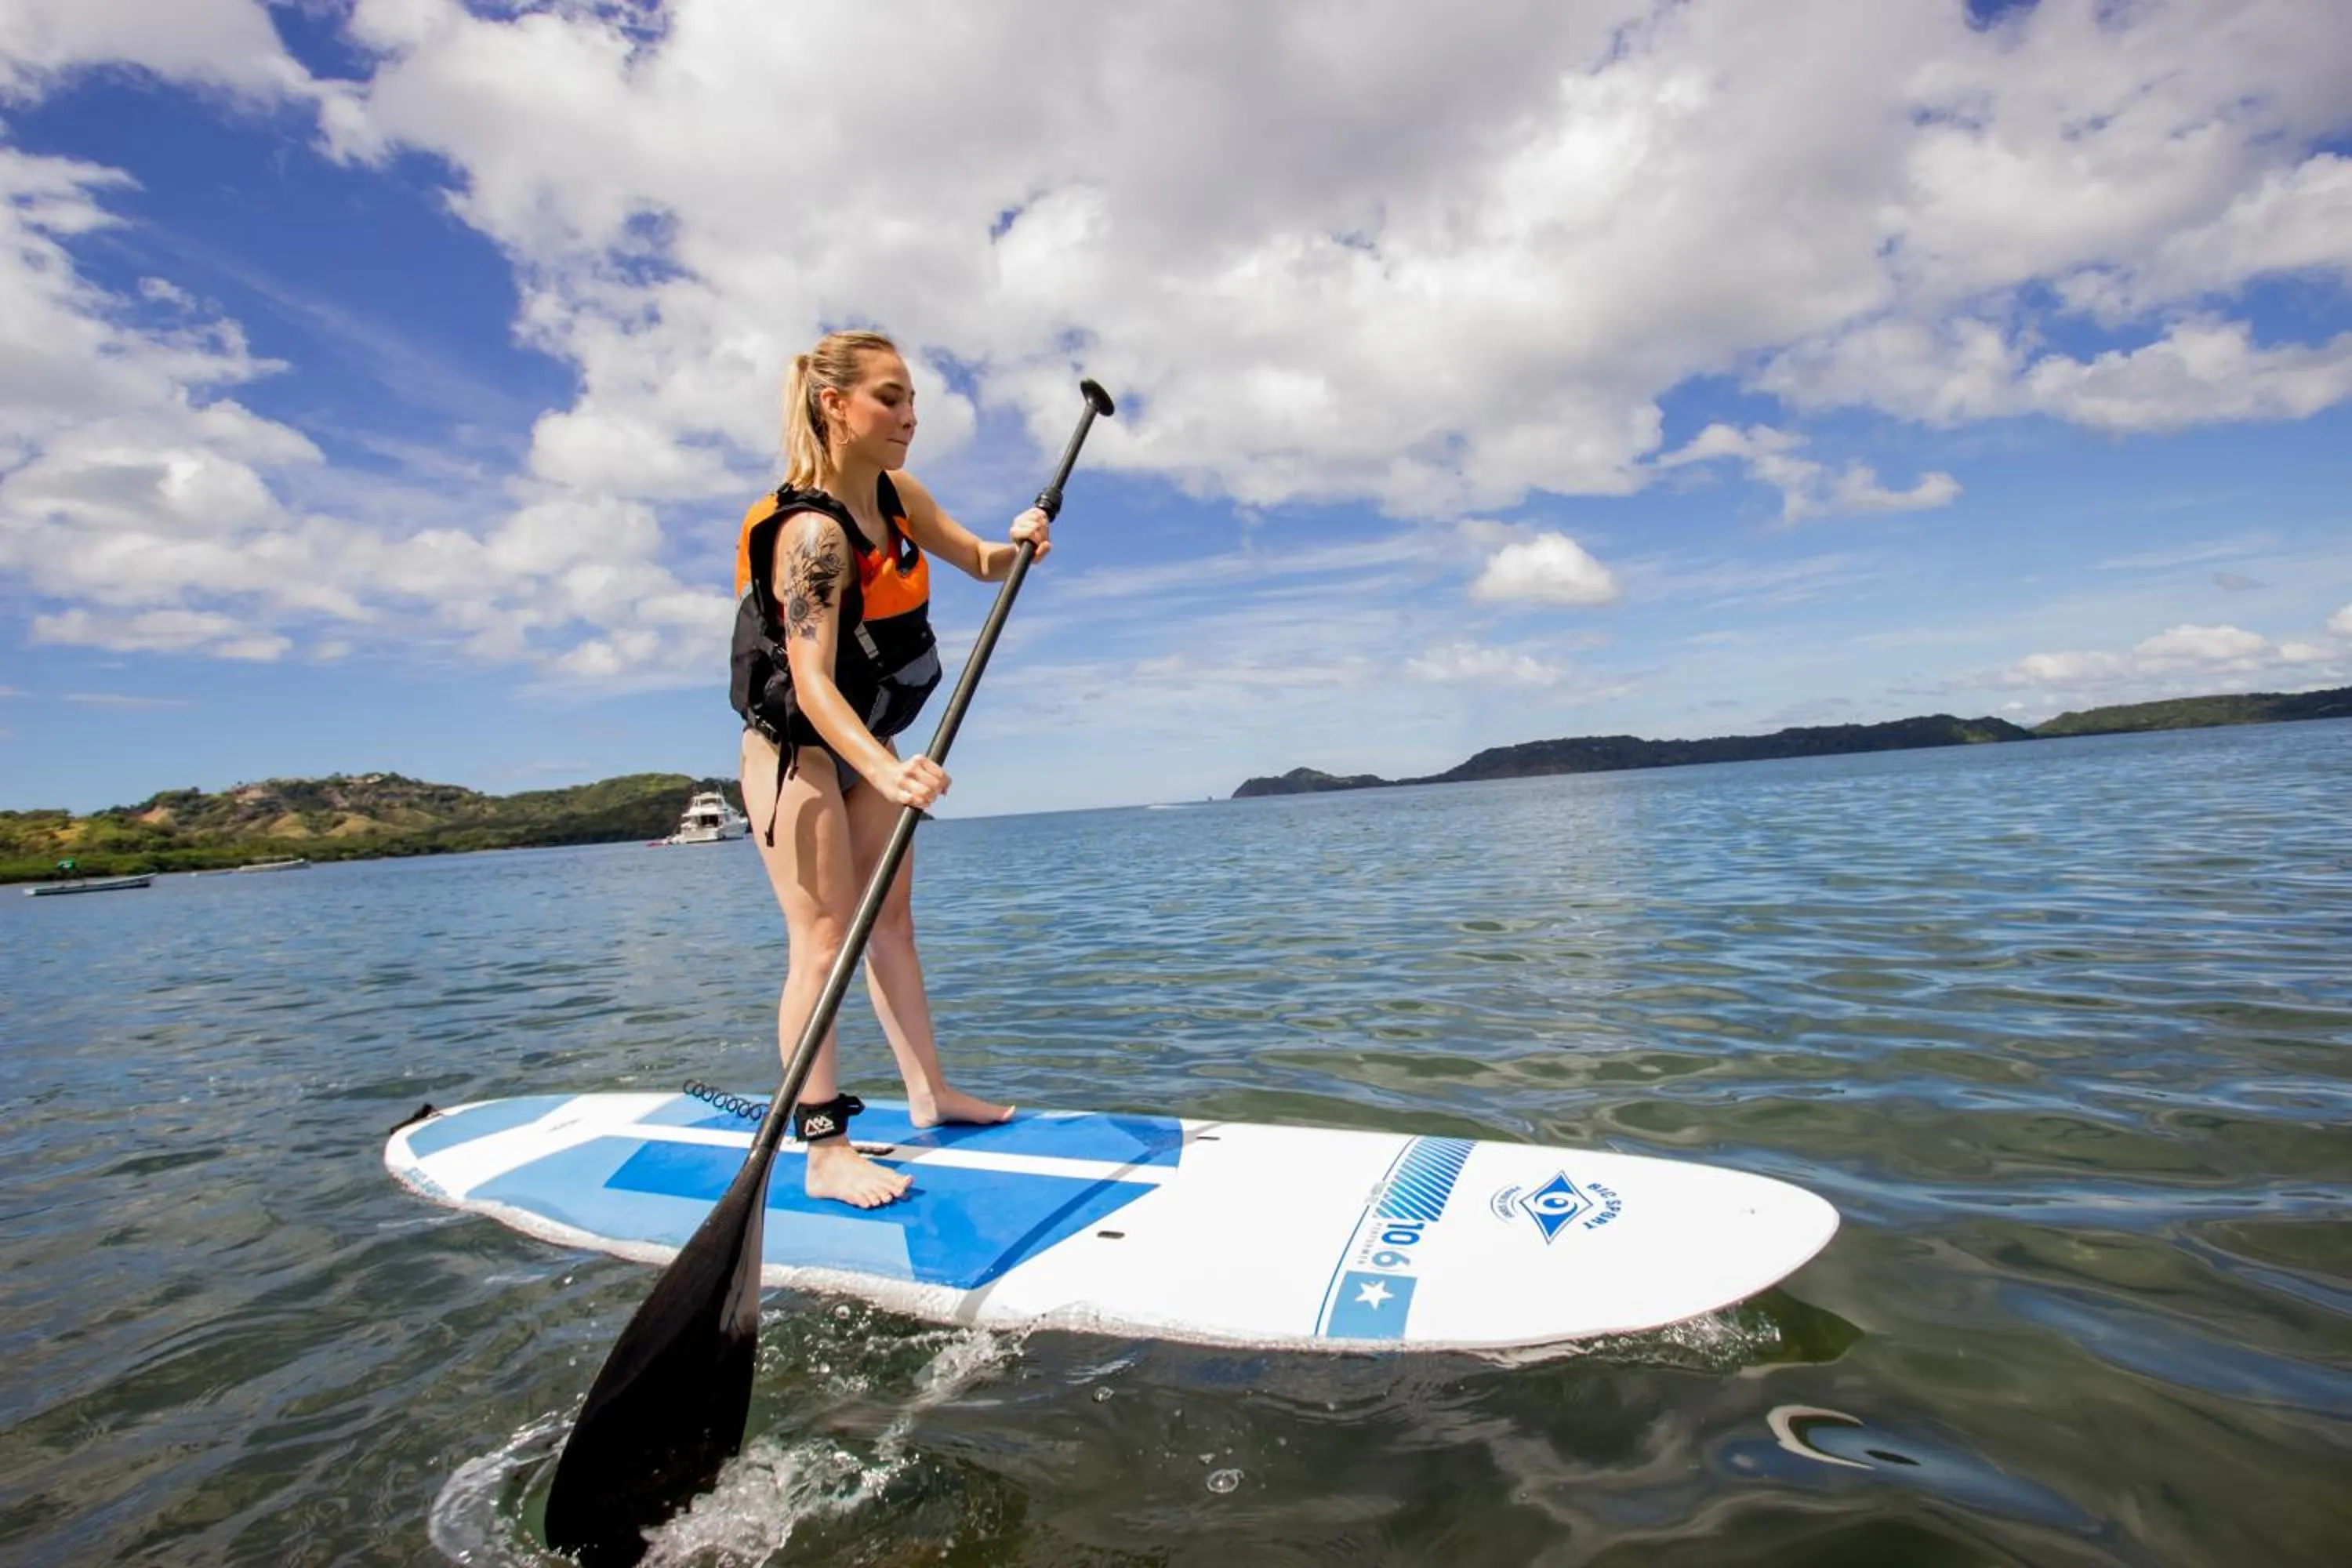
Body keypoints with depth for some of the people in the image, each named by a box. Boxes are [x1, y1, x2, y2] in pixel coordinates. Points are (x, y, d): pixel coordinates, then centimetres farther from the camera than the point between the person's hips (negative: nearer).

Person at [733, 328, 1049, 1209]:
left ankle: (928, 1093, 23)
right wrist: (888, 771, -51)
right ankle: (824, 1150, -3)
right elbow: (813, 683, -35)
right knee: (824, 936, -11)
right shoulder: (812, 531, -27)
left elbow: (980, 564, 10)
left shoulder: (899, 496, -1)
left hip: (866, 743, 8)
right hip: (795, 746, -8)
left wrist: (1017, 546, -15)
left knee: (891, 918, 11)